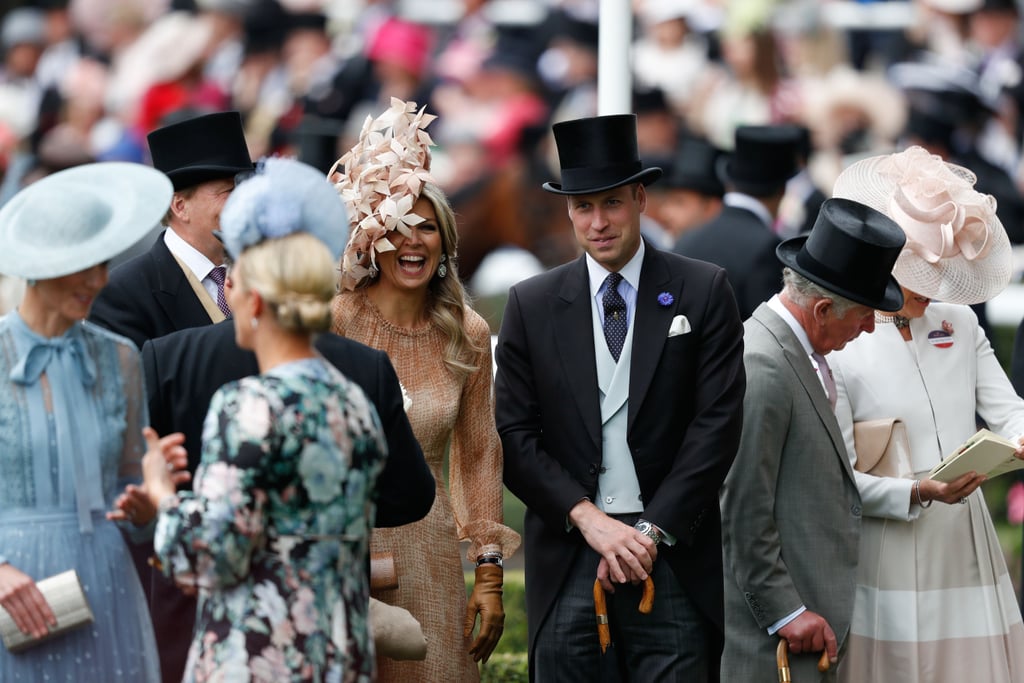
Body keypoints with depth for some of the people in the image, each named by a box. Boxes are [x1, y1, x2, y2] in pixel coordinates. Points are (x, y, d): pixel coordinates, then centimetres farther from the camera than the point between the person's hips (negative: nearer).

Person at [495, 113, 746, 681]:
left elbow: (717, 422, -3)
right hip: (567, 560, 1)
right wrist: (590, 520, -10)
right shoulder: (532, 305, 7)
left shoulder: (703, 292, 3)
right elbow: (515, 435, 3)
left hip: (672, 554, -1)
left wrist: (651, 531, -9)